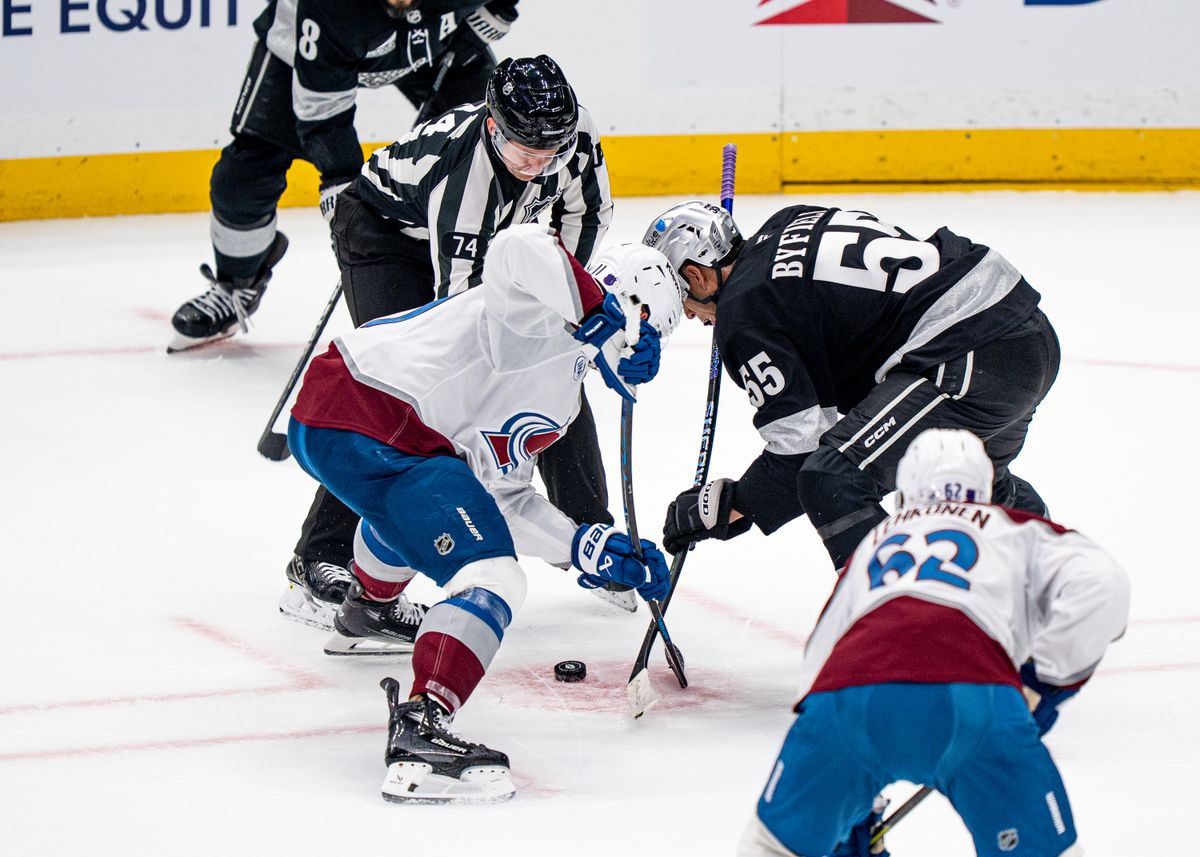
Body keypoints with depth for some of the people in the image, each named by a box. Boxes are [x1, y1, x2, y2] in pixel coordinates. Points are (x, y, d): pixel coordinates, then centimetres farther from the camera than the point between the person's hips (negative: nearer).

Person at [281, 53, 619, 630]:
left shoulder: (575, 133, -23)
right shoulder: (463, 171, -40)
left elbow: (587, 212, -1)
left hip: (487, 240, 6)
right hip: (384, 231, -6)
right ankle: (319, 564, -20)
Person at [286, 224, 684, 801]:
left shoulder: (558, 394, 26)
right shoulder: (549, 315, -4)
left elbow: (506, 497, 25)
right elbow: (520, 250, -27)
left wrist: (591, 549, 17)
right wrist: (602, 318, -24)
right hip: (368, 433, -11)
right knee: (492, 578, -19)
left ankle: (367, 609, 70)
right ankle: (420, 732, -33)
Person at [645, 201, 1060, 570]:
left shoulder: (743, 313, -7)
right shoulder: (788, 222, 16)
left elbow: (803, 447, -8)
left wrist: (727, 506, 3)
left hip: (972, 359, -10)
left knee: (832, 481, -13)